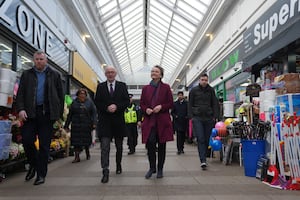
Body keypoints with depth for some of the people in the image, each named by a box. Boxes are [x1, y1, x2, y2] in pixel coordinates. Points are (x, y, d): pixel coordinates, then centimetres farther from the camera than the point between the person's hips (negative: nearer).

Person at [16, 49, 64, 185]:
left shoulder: (54, 75, 9)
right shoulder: (26, 74, 13)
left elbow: (60, 95, 7)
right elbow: (20, 93, 7)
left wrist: (59, 114, 2)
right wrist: (21, 109, -9)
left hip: (47, 113, -1)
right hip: (30, 113, 2)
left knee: (44, 145, 2)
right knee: (27, 140, -3)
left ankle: (41, 174, 12)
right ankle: (33, 165, 24)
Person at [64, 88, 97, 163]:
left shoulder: (89, 102, 4)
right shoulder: (74, 103, 7)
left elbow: (94, 113, 0)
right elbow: (70, 115, 7)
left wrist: (94, 123, -13)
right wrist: (66, 125, 5)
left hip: (86, 125, 0)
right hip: (76, 125, 1)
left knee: (87, 140, 10)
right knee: (76, 140, -2)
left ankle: (87, 153, 35)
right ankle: (77, 157, 3)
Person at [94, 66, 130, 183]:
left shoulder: (122, 86, 5)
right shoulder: (100, 86, 6)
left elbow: (127, 101, -1)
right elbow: (97, 102, 1)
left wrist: (116, 106, -16)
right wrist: (107, 108, -15)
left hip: (118, 120, 1)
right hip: (104, 121, -1)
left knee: (119, 146, 15)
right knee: (105, 146, -10)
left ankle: (118, 165, 37)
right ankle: (105, 171, -9)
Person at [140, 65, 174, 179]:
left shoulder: (166, 87, 5)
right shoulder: (145, 88, 11)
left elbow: (171, 104, 4)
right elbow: (142, 104, 13)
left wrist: (161, 107, -14)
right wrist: (146, 109, -8)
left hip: (162, 121, -1)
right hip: (149, 120, 1)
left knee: (161, 146, 5)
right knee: (150, 143, -10)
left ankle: (160, 169, 19)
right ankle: (152, 167, 9)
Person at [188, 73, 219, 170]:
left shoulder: (211, 90, 11)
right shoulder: (194, 90, 6)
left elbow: (215, 104, 12)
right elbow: (190, 104, 6)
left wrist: (215, 116, 3)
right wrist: (191, 116, -3)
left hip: (208, 118, 2)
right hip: (197, 118, -2)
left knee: (207, 139, 5)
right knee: (200, 139, -10)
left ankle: (204, 157, 18)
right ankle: (203, 160, -13)